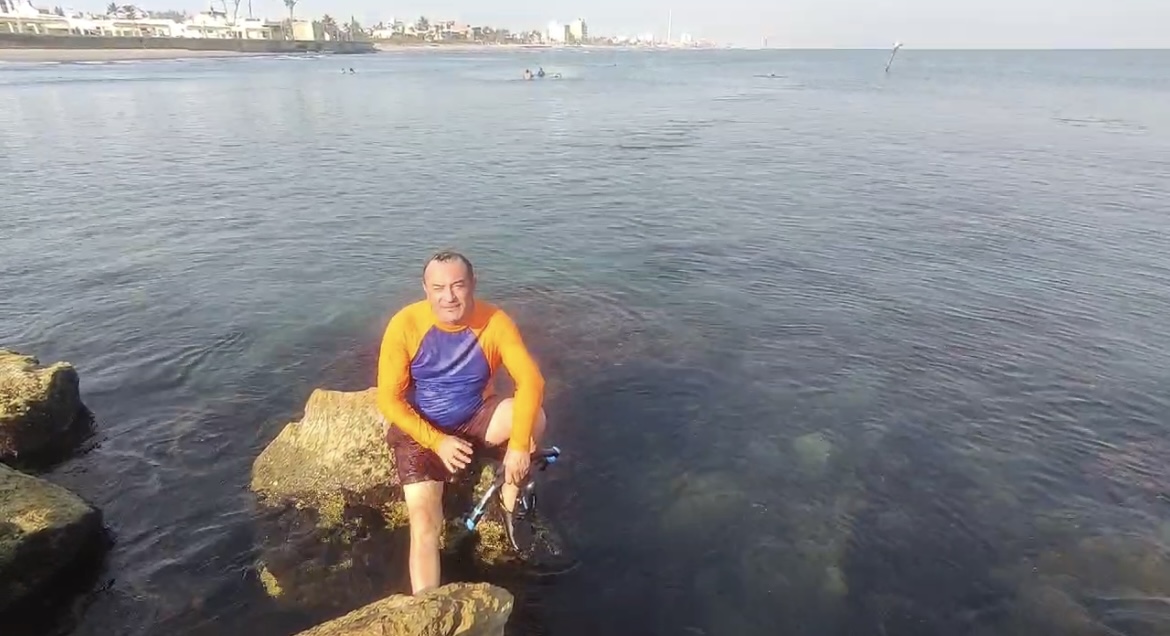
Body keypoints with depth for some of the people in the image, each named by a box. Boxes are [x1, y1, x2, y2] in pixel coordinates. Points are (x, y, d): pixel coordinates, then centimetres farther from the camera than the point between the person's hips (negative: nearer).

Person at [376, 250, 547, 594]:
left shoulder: (495, 322, -17)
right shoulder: (405, 325, -20)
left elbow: (531, 380, -23)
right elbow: (389, 400, -15)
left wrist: (519, 445, -34)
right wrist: (437, 442, -23)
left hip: (476, 418, 2)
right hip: (420, 428, -1)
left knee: (533, 416, -26)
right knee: (424, 521, -18)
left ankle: (510, 502, -1)